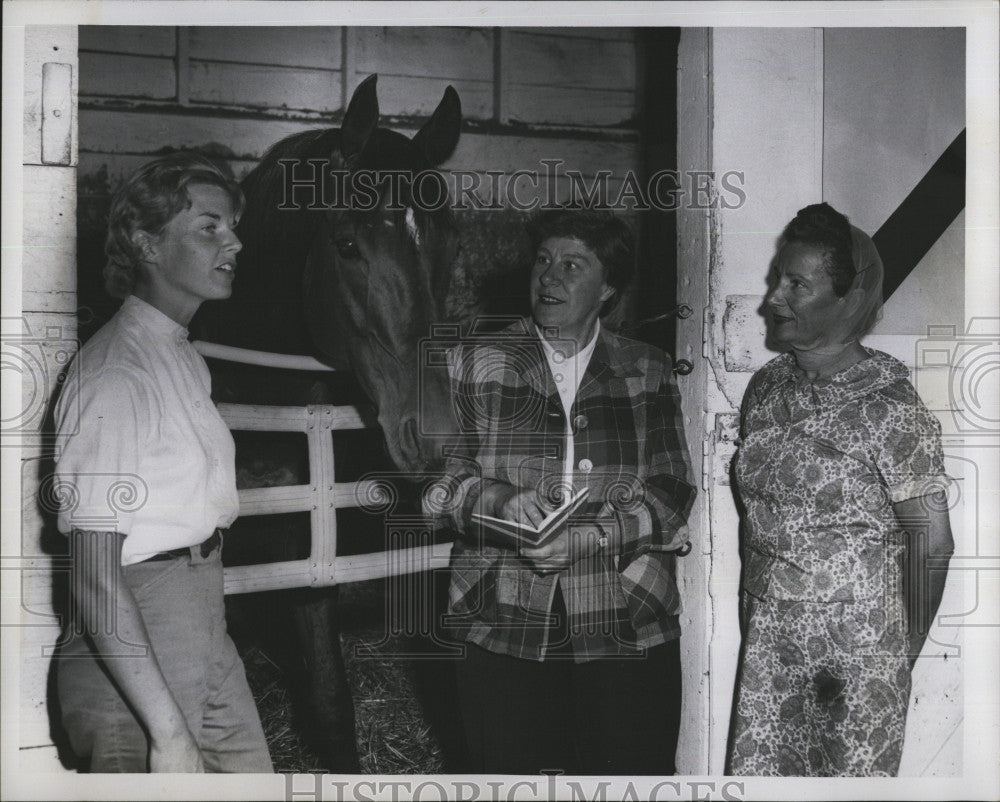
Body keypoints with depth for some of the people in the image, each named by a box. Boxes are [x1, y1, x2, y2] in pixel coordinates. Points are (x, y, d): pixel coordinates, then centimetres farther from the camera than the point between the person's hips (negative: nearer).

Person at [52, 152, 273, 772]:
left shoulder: (187, 359, 10)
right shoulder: (114, 377, -19)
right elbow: (95, 577, -23)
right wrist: (169, 732, -25)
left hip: (206, 642, 9)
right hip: (133, 662, -9)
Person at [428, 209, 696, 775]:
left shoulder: (649, 373, 8)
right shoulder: (474, 363, 8)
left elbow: (672, 494, 2)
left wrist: (589, 537, -14)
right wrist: (500, 499, -17)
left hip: (628, 630, 0)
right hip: (503, 627, 0)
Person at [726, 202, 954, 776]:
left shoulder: (889, 404, -15)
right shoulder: (766, 388, 4)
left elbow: (933, 541, -12)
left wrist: (906, 653, -5)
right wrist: (755, 615, 9)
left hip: (858, 642, -5)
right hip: (768, 637, 6)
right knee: (757, 773, 10)